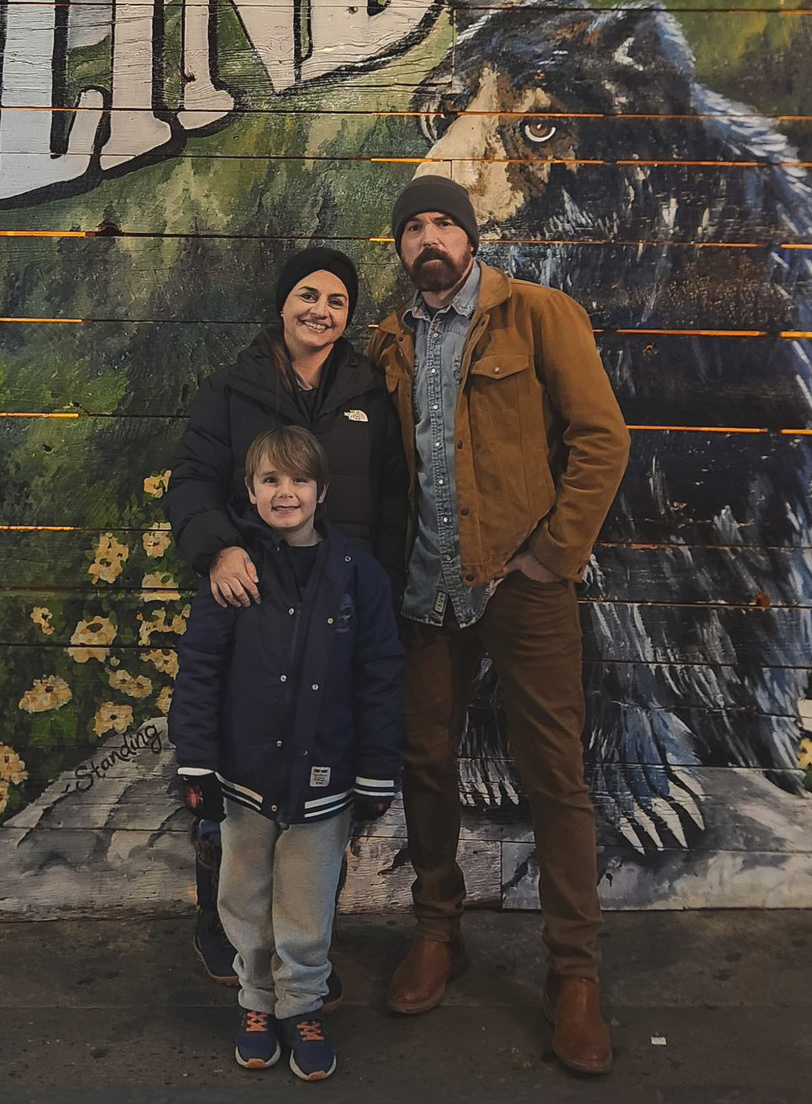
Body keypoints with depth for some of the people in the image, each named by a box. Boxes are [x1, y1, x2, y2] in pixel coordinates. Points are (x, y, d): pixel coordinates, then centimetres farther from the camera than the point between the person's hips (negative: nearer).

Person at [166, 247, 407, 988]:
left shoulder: (369, 395, 10)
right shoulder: (232, 391, 6)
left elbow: (392, 501, 7)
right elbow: (192, 481, -1)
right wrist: (217, 548, -22)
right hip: (251, 603, -1)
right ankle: (220, 931, 27)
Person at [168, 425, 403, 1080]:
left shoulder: (357, 573, -5)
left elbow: (379, 680, -2)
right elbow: (198, 669, -4)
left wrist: (377, 776, -1)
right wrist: (196, 765, -6)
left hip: (322, 781, 0)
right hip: (245, 777, 1)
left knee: (307, 914, 12)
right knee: (246, 903, 17)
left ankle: (303, 1006, 35)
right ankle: (258, 1002, 39)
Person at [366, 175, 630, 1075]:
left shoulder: (537, 314, -2)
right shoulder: (391, 342, 13)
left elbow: (602, 436, -7)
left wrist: (556, 552, -10)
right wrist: (390, 559, 3)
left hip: (521, 580, -4)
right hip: (428, 587, 5)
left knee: (554, 775, 1)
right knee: (425, 760, 11)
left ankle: (575, 975, 15)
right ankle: (437, 934, 31)